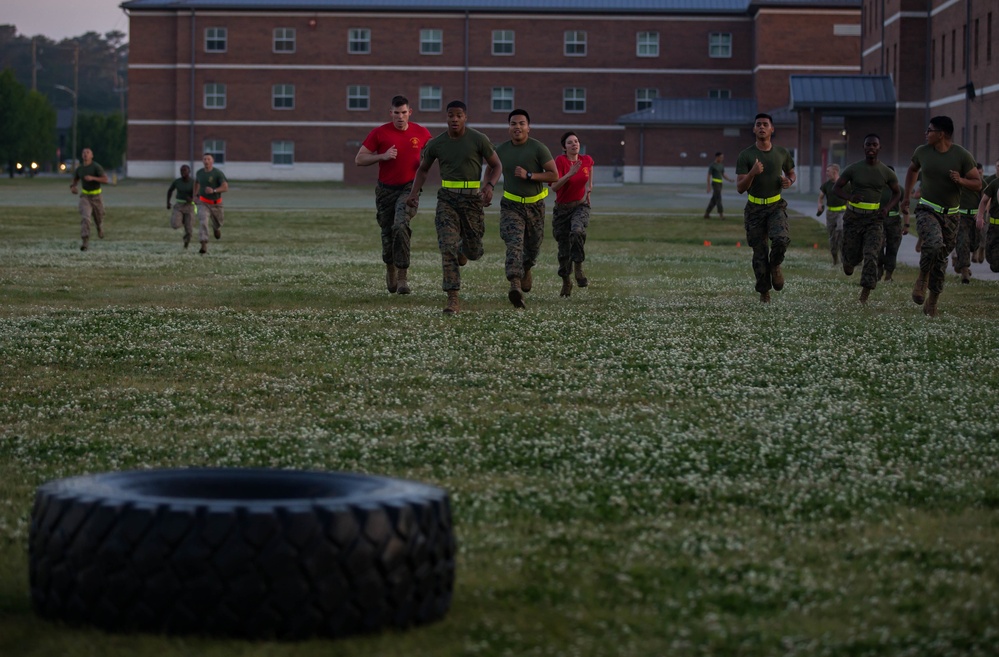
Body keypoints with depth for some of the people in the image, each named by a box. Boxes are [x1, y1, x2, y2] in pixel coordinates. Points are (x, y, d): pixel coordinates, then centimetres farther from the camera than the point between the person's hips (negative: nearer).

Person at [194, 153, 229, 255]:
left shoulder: (218, 173, -17)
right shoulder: (199, 172, -3)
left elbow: (226, 188, -24)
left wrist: (213, 190, -39)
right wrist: (195, 194, 14)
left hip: (216, 203, -1)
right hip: (203, 203, 1)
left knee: (218, 222, 22)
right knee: (202, 222, -23)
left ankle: (216, 227, 63)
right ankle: (204, 246, -29)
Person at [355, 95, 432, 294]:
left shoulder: (421, 133, 1)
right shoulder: (380, 133, -4)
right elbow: (359, 159, -3)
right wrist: (382, 156, -18)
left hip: (409, 188, -1)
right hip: (386, 189, 1)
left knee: (401, 226, -24)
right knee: (387, 234, 8)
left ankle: (402, 276, -21)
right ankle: (390, 270, 36)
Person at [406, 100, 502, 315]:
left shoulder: (478, 140, -6)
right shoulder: (436, 143, 1)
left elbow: (496, 165, 3)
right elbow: (423, 169, 16)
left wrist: (490, 186, -15)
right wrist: (414, 192, 1)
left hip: (472, 198, -1)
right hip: (447, 198, 1)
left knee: (473, 252, 8)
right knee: (448, 247, -15)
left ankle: (464, 249, 49)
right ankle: (452, 299, -15)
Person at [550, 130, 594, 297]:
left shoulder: (587, 160, 2)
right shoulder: (560, 161, -11)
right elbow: (554, 186, -22)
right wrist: (570, 174, -30)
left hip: (580, 206, 1)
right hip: (562, 208, -1)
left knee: (577, 231, -33)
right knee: (563, 248, 5)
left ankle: (579, 269, -23)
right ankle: (566, 282, 25)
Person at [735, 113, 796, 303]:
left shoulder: (782, 153, 1)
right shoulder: (745, 156, -6)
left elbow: (791, 174, 20)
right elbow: (740, 188, -10)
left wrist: (789, 181, -5)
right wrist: (752, 173, -29)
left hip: (776, 206, 0)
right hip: (755, 209, 0)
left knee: (781, 239, -27)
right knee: (759, 253, 1)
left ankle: (775, 265, 4)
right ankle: (764, 291, 17)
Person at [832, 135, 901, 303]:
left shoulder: (887, 172, -2)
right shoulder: (853, 169, -6)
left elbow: (897, 193, 14)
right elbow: (836, 188, 0)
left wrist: (887, 208, -6)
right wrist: (849, 197, -22)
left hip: (874, 219, 0)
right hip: (853, 218, 0)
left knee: (871, 256, -18)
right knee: (852, 256, 7)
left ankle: (865, 294, -14)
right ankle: (848, 260, 47)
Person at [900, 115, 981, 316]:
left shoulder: (962, 156, -9)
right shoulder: (922, 152, -2)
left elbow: (977, 184, -5)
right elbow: (912, 170, 20)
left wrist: (960, 180, -25)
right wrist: (906, 197, 18)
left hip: (950, 215, 1)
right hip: (927, 209, -1)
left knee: (941, 259, 8)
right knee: (934, 243, -30)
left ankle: (933, 300, 23)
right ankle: (922, 277, -6)